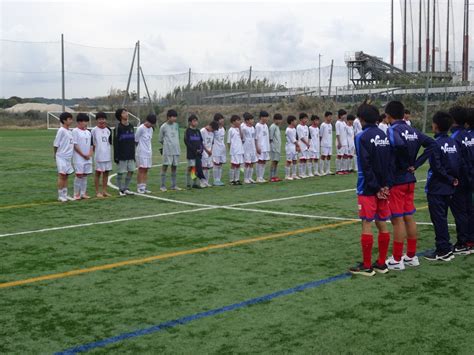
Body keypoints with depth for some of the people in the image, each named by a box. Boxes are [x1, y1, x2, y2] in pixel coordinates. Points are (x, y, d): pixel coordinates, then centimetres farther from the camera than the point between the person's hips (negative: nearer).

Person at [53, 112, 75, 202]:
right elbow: (55, 144, -9)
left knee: (66, 176, 10)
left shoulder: (69, 131, 12)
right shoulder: (61, 130, -12)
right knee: (62, 175, -5)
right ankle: (60, 196, 1)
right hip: (61, 157, -7)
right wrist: (55, 155, -1)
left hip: (68, 157, 8)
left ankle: (65, 195, 15)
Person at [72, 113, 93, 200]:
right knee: (79, 175, -6)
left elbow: (91, 145, 15)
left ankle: (83, 193, 13)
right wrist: (83, 155, -11)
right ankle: (76, 194, 0)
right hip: (79, 157, -6)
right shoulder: (75, 131, -6)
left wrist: (90, 154, -2)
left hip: (88, 158, 6)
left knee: (85, 175, 7)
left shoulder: (88, 132, 14)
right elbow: (75, 145, -10)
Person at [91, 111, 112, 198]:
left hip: (108, 155, 5)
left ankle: (104, 191, 17)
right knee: (98, 173, 2)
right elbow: (91, 143, -4)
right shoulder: (94, 130, -6)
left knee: (106, 172, 9)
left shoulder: (108, 130, 9)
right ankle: (97, 192, 7)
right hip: (98, 155, -5)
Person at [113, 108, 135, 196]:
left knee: (131, 171, 7)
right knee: (120, 172, 1)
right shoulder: (118, 127, -9)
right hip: (122, 155, -6)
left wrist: (134, 154, 13)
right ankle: (120, 190, 11)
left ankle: (126, 188, 18)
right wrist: (116, 156, -13)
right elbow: (115, 142, -10)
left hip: (130, 155, 6)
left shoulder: (131, 126, 9)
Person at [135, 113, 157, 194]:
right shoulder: (141, 128, -12)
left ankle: (144, 187, 9)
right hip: (141, 153, -7)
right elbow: (136, 140, -8)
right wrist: (140, 147, 2)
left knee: (146, 170, 6)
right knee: (141, 170, -6)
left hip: (148, 152, 7)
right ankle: (139, 188, -2)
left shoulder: (151, 129, 11)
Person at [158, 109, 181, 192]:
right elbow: (160, 139, 3)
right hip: (167, 150, -5)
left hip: (176, 150, 5)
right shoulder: (163, 127, -5)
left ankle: (174, 185, 14)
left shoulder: (176, 125, 10)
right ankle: (163, 186, -1)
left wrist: (175, 143, 10)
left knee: (174, 166, 7)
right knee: (165, 166, -5)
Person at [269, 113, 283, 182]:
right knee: (274, 161, -8)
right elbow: (271, 138, -15)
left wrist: (279, 147, 17)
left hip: (278, 147, 9)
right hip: (274, 148, -9)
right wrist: (273, 147, -18)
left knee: (276, 161, 9)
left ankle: (275, 176, 13)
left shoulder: (277, 127, 16)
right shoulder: (273, 127, -12)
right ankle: (272, 177, -5)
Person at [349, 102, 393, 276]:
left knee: (367, 224, -1)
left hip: (368, 189, -6)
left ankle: (366, 266, 4)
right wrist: (386, 185, 0)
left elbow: (366, 166, -16)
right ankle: (381, 264, 18)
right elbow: (390, 162, 4)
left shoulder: (362, 137, -11)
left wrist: (376, 188, -10)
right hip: (383, 188, 7)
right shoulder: (384, 135, 9)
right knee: (382, 224, 10)